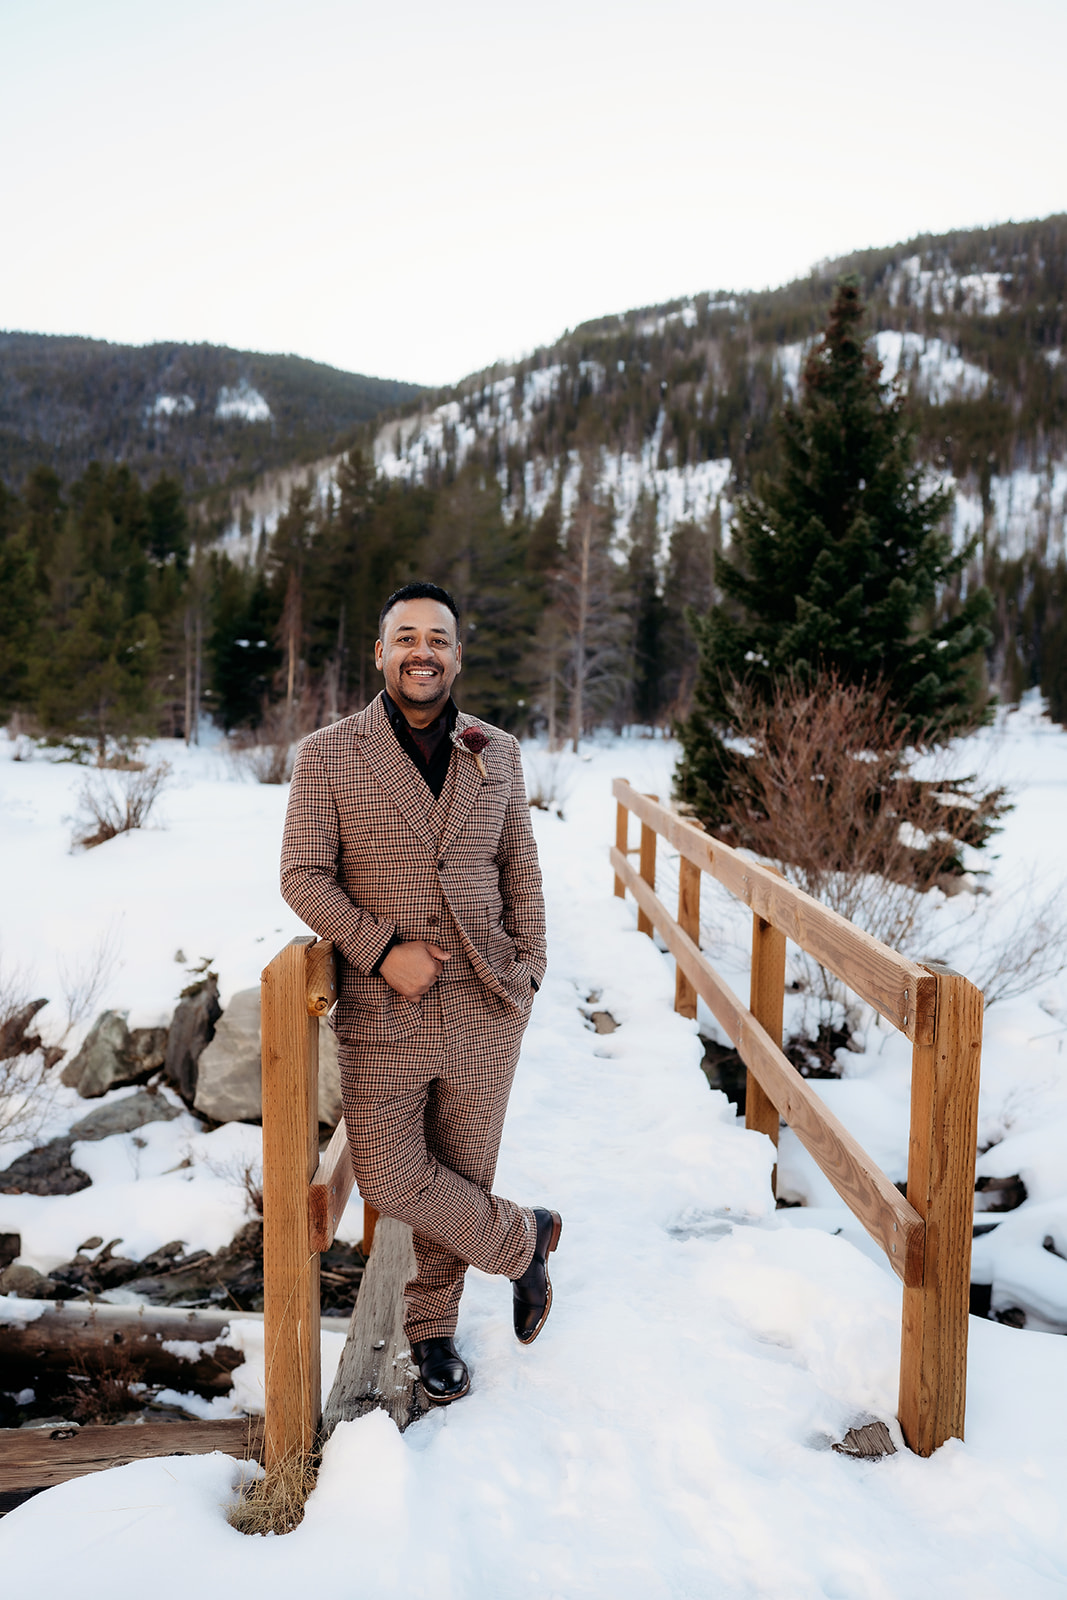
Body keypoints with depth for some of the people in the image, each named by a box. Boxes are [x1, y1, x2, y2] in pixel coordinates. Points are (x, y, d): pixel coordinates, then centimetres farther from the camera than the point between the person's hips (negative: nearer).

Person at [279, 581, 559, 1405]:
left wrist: (528, 969, 7)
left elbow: (521, 869, 12)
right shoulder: (327, 755, -2)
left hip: (485, 1011, 2)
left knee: (461, 1174, 12)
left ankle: (433, 1329, 36)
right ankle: (523, 1238, 27)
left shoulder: (498, 753, 6)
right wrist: (383, 949, -14)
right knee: (389, 1176, 0)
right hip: (383, 1012, -1)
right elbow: (304, 875, -5)